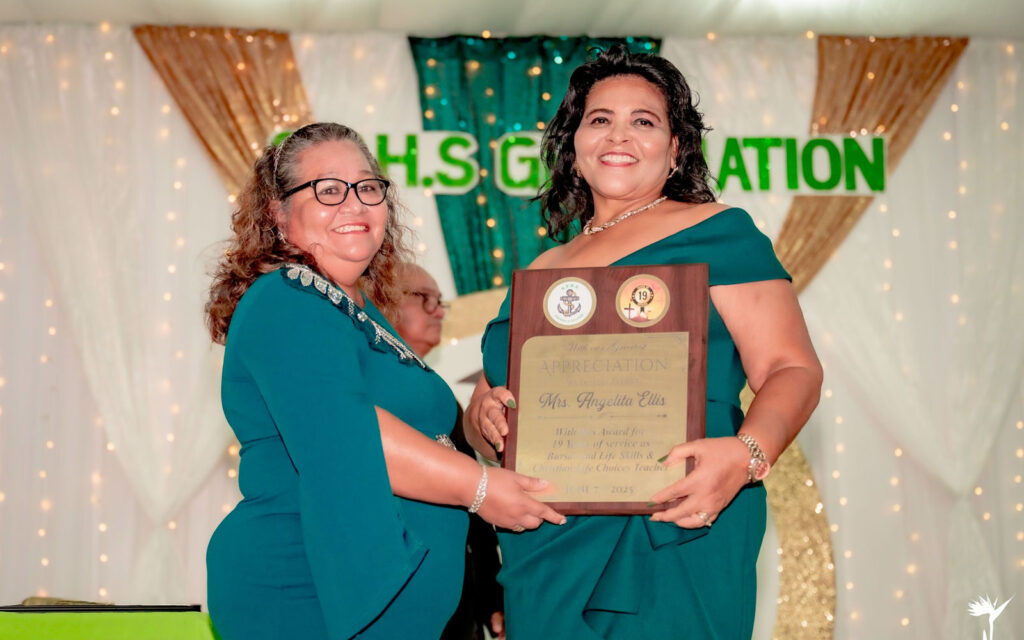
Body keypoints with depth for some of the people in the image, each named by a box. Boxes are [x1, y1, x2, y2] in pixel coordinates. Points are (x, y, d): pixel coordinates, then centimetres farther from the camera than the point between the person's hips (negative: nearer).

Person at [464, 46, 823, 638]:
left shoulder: (715, 232, 3)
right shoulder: (541, 272, 18)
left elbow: (793, 369, -5)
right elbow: (488, 401, 20)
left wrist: (746, 454, -24)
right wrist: (486, 416, -4)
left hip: (672, 549, -5)